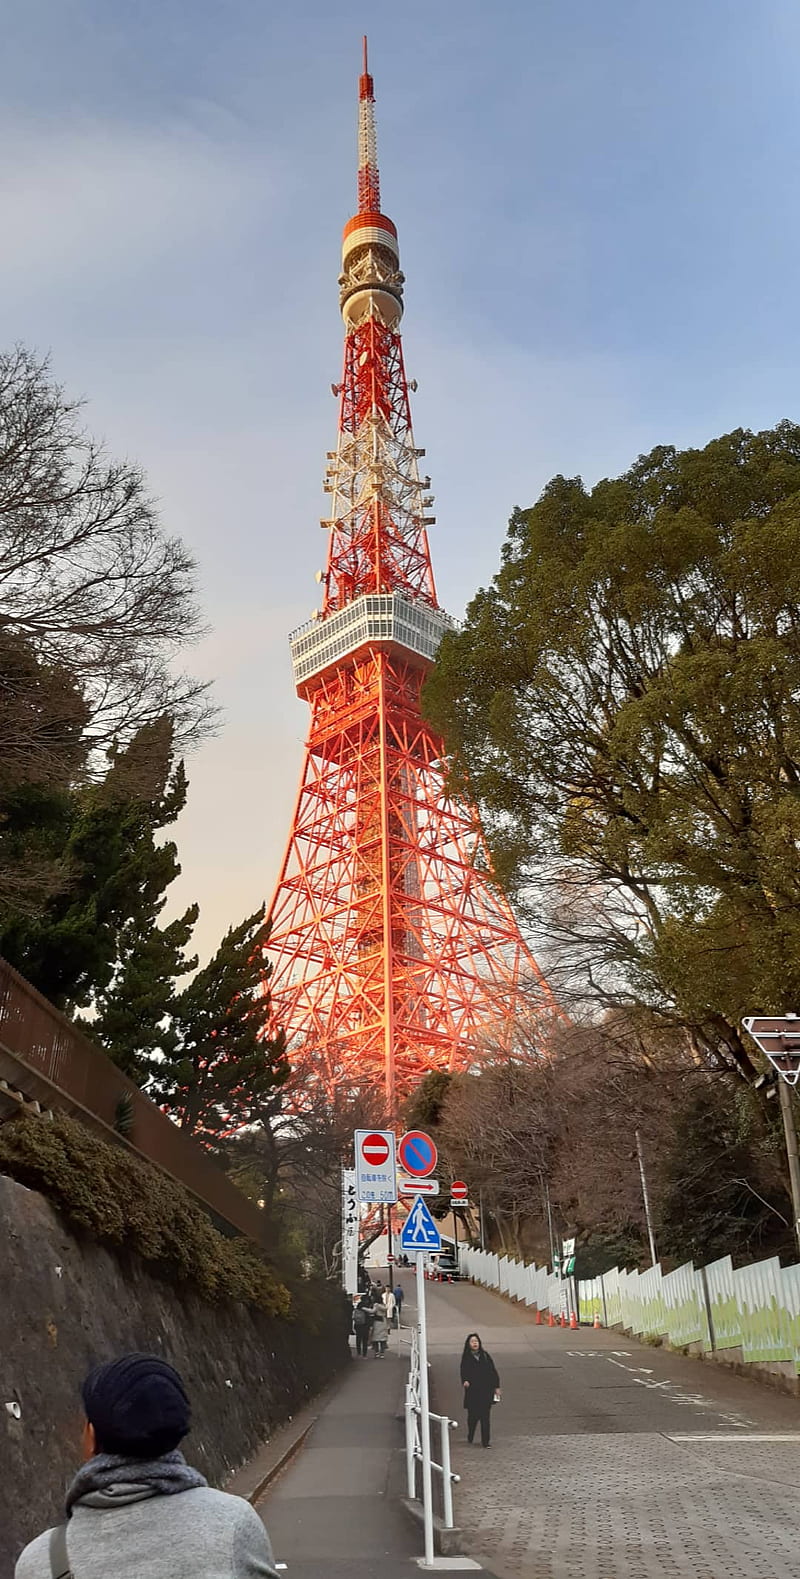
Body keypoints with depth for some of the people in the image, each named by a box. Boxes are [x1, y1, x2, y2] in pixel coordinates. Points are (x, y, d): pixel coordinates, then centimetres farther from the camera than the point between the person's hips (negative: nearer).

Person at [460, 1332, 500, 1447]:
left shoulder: (485, 1356, 5)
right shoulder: (466, 1357, 1)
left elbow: (493, 1371, 8)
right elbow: (463, 1372, -3)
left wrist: (496, 1387, 4)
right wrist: (465, 1381, -24)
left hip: (486, 1391, 1)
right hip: (472, 1391, -1)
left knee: (485, 1416, -2)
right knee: (473, 1415, 5)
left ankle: (485, 1442, 4)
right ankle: (470, 1437, 30)